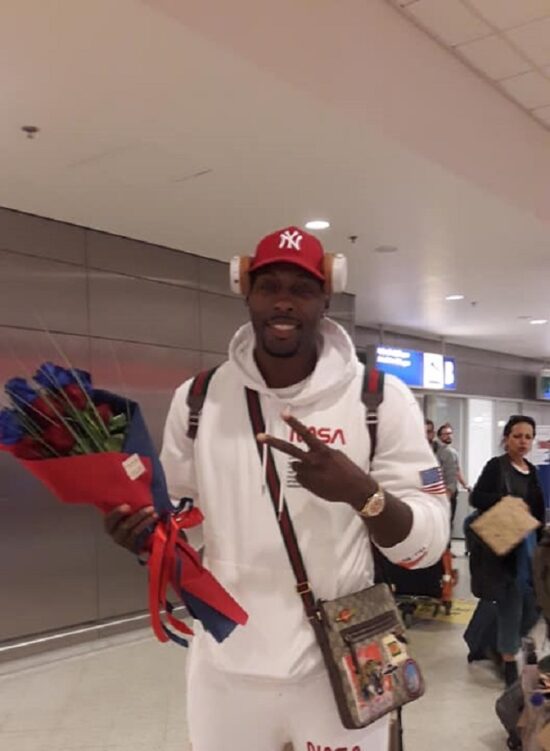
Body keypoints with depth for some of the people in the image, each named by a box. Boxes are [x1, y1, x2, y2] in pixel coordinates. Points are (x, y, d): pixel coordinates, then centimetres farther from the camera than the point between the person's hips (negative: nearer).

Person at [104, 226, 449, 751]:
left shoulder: (381, 398, -9)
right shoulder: (198, 398, -1)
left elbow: (428, 541, -9)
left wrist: (361, 492, -28)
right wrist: (144, 532, -12)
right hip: (226, 668, 2)